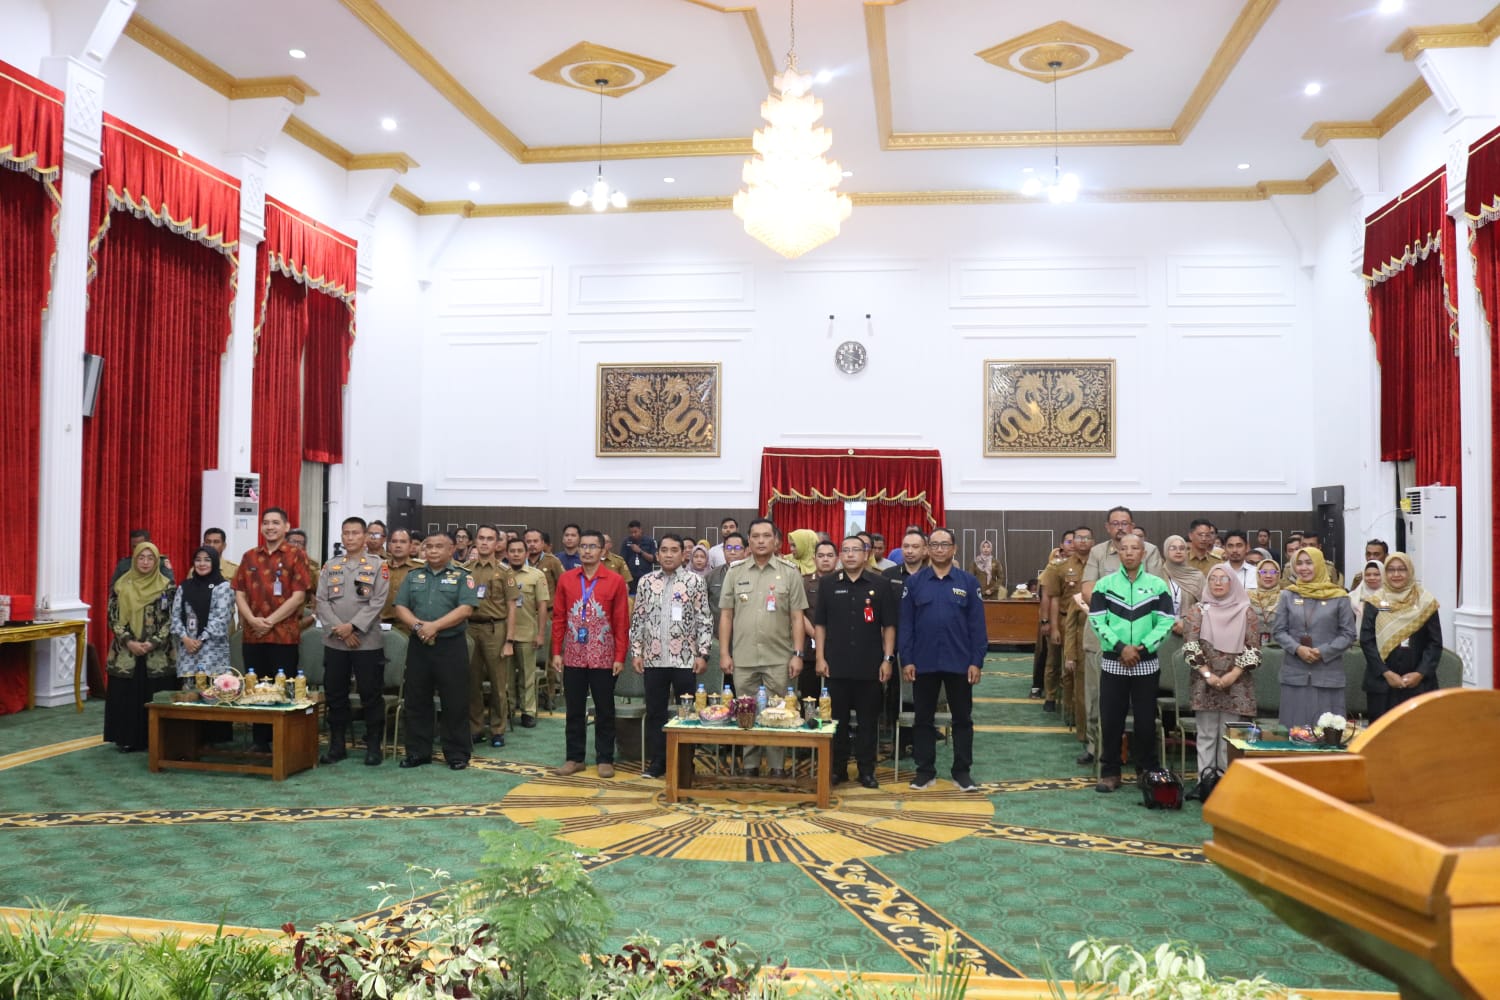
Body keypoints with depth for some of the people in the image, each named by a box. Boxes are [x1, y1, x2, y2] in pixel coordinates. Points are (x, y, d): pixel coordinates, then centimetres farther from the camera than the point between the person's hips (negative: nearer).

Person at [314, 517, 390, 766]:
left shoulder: (377, 565, 1)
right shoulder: (330, 566, 10)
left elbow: (377, 602, -7)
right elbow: (321, 601, 3)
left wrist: (352, 626, -15)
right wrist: (338, 630, -9)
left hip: (368, 641, -3)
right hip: (334, 642, 3)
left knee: (371, 695, 0)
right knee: (335, 694, 9)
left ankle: (374, 746, 10)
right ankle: (337, 745, 20)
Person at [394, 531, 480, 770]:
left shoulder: (463, 577, -1)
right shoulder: (413, 576, 12)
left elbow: (465, 609, -12)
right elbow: (401, 606, 5)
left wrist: (435, 626, -19)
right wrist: (417, 625, -14)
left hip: (451, 645, -4)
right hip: (418, 645, 4)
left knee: (455, 702, 1)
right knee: (416, 701, 9)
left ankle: (457, 754, 10)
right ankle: (418, 751, 19)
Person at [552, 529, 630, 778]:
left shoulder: (615, 580, -4)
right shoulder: (566, 579, 4)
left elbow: (622, 622, -4)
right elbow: (559, 618, 6)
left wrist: (620, 657, -8)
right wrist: (556, 652, 1)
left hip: (603, 659, -2)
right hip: (573, 657, 2)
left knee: (604, 711, 6)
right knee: (574, 710, 10)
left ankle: (605, 759, 15)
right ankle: (575, 758, 20)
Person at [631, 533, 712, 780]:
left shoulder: (695, 581, -1)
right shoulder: (646, 582, 7)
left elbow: (705, 620, -2)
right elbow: (637, 620, 9)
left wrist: (703, 654, -8)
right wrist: (636, 652, 3)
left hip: (685, 659, -2)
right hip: (653, 659, 2)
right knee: (655, 712, 8)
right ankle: (656, 762, 18)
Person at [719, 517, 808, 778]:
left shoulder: (789, 574, 3)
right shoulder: (735, 573, 7)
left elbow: (797, 618, 2)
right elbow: (726, 615, 7)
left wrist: (798, 654, -5)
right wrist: (724, 653, 1)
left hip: (779, 659, -1)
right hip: (743, 659, 2)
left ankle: (777, 766, 14)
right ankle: (750, 766, 18)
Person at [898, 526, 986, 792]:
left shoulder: (968, 582, 0)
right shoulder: (914, 582, 0)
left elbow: (977, 625, 0)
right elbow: (905, 624, 0)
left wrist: (977, 661, -5)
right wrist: (906, 660, -6)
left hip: (959, 663, 0)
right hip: (924, 663, 0)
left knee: (962, 718, 8)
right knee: (923, 719, 9)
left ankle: (962, 771, 19)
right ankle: (925, 770, 20)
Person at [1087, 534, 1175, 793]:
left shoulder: (1158, 585, 2)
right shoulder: (1104, 584, 1)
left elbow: (1166, 622, -3)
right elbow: (1096, 621, -5)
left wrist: (1142, 647, -14)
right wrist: (1120, 647, -15)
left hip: (1146, 663, 0)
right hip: (1113, 662, 0)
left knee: (1146, 719, 7)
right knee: (1110, 719, 3)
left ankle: (1148, 772, 22)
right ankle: (1110, 772, 13)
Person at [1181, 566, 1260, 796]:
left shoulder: (1247, 612, 4)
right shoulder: (1197, 611, 4)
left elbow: (1252, 649, 0)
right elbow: (1190, 646, -2)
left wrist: (1233, 675, -10)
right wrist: (1207, 675, -11)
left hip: (1236, 685, 0)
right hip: (1205, 683, 0)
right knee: (1206, 734, 2)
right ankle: (1205, 780, 5)